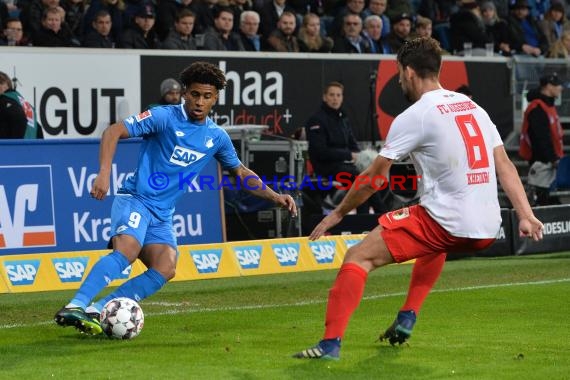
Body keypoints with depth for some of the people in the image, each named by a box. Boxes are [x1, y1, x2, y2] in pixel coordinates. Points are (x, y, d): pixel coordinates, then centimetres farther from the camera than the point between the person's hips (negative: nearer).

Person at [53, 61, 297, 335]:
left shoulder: (217, 137, 10)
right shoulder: (164, 117, -8)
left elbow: (241, 173, 25)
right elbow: (113, 132, -13)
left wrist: (274, 196, 14)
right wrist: (104, 174, -25)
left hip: (162, 214, 6)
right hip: (135, 199, -6)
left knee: (165, 270, -18)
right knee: (126, 252, -32)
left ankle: (97, 310, -19)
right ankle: (75, 306, -39)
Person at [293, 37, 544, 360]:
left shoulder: (413, 117, -5)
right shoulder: (474, 107, 14)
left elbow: (374, 178, -1)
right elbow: (504, 165, 10)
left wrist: (337, 214, 11)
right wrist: (526, 215, 8)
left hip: (447, 223, -7)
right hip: (487, 230, 7)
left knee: (359, 257, -1)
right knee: (437, 245, 41)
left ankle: (332, 342, -14)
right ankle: (407, 320, 35)